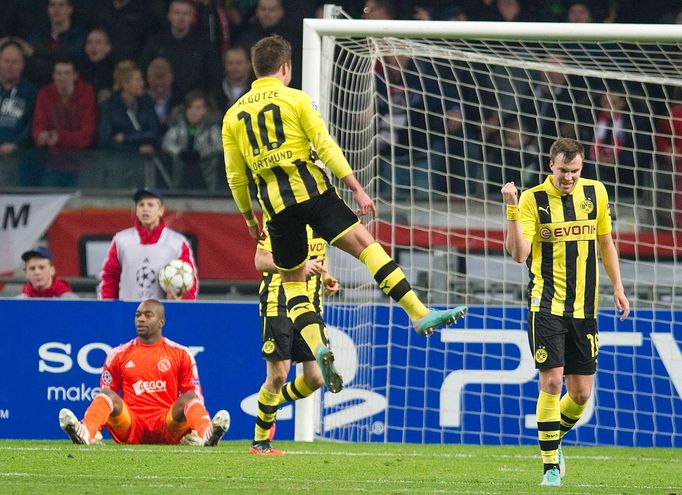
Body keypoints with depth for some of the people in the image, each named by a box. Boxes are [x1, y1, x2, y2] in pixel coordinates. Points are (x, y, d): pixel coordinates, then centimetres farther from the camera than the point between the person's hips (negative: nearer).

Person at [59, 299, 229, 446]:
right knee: (109, 396, -26)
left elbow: (195, 397, 8)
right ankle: (84, 433, -55)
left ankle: (207, 434, -59)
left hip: (168, 426, -1)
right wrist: (96, 427, -8)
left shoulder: (181, 354, 10)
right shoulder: (119, 354, 13)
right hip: (131, 428, 1)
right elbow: (105, 395, 13)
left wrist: (196, 431, -13)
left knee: (189, 398, -28)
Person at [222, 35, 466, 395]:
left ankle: (318, 347, -7)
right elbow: (326, 147, -5)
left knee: (292, 281, 14)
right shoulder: (295, 99, 2)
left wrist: (250, 221, 24)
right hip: (311, 188, -3)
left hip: (275, 203, 3)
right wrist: (357, 189, -2)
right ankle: (419, 314, -16)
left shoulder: (233, 115, 12)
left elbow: (235, 176, 13)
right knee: (365, 244, -5)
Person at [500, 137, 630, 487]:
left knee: (580, 393, 4)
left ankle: (554, 440, 31)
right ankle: (550, 465, -4)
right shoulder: (533, 199, -7)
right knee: (551, 382, -12)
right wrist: (512, 209, -26)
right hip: (547, 305, -4)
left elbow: (605, 242, 18)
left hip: (584, 308, 4)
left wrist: (617, 287, 16)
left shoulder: (595, 193, 5)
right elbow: (519, 254, -15)